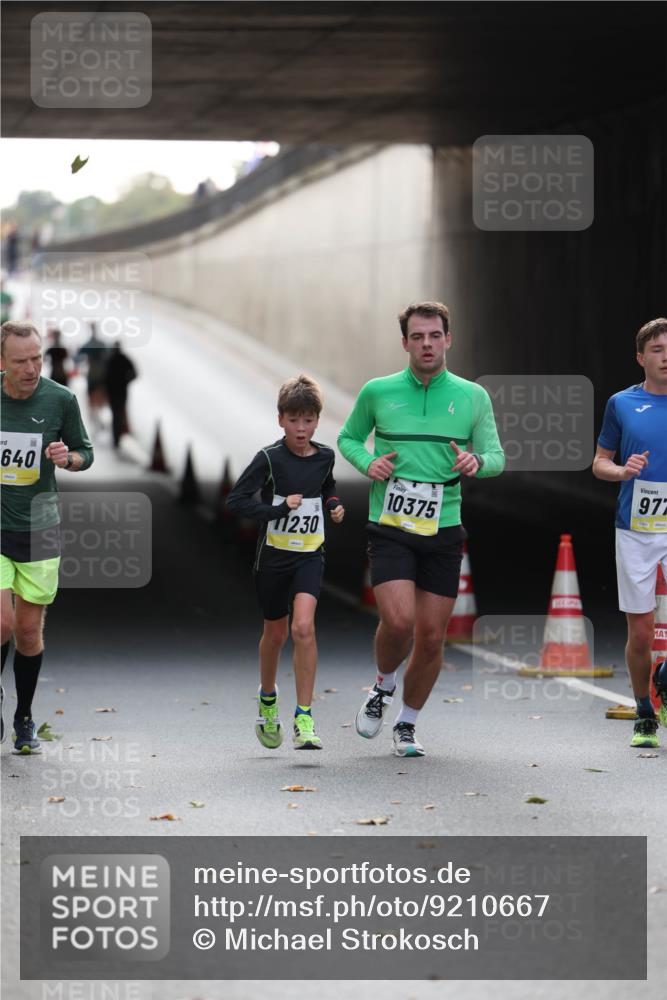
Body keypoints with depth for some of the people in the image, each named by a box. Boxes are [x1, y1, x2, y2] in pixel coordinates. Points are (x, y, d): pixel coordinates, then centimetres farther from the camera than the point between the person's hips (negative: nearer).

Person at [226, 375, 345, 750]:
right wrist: (280, 509, -24)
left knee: (303, 627, -18)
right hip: (274, 555, -1)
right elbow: (236, 501, -16)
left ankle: (304, 720, -17)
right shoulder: (270, 458, -12)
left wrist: (334, 505, 4)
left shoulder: (325, 456, 0)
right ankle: (268, 698, 43)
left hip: (310, 554, 1)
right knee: (275, 633, 14)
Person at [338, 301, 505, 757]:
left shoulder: (473, 396, 3)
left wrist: (477, 461, -17)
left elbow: (497, 456, 7)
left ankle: (407, 724, 23)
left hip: (443, 532, 2)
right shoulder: (377, 392, 1)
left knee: (431, 635, 2)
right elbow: (348, 437, 16)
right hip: (389, 528, -2)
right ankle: (384, 686, 12)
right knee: (398, 620, -20)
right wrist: (368, 462, -6)